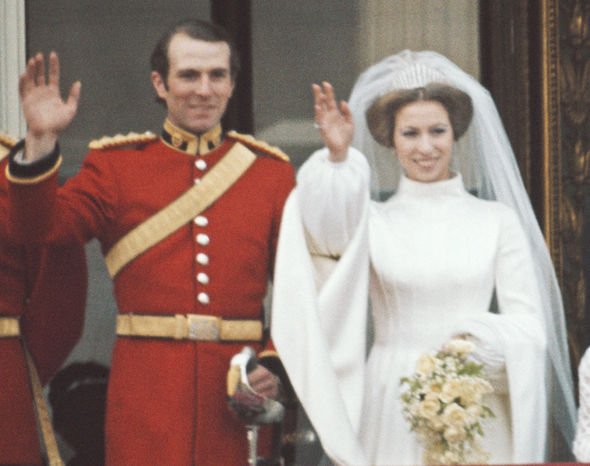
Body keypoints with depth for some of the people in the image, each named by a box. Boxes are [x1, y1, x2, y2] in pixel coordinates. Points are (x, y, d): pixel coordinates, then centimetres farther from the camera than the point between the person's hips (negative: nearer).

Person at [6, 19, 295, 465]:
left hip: (239, 388, 1)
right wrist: (40, 142, -23)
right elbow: (44, 226, -9)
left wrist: (278, 363, -9)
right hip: (147, 391, -1)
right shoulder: (115, 164, 6)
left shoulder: (270, 171, 8)